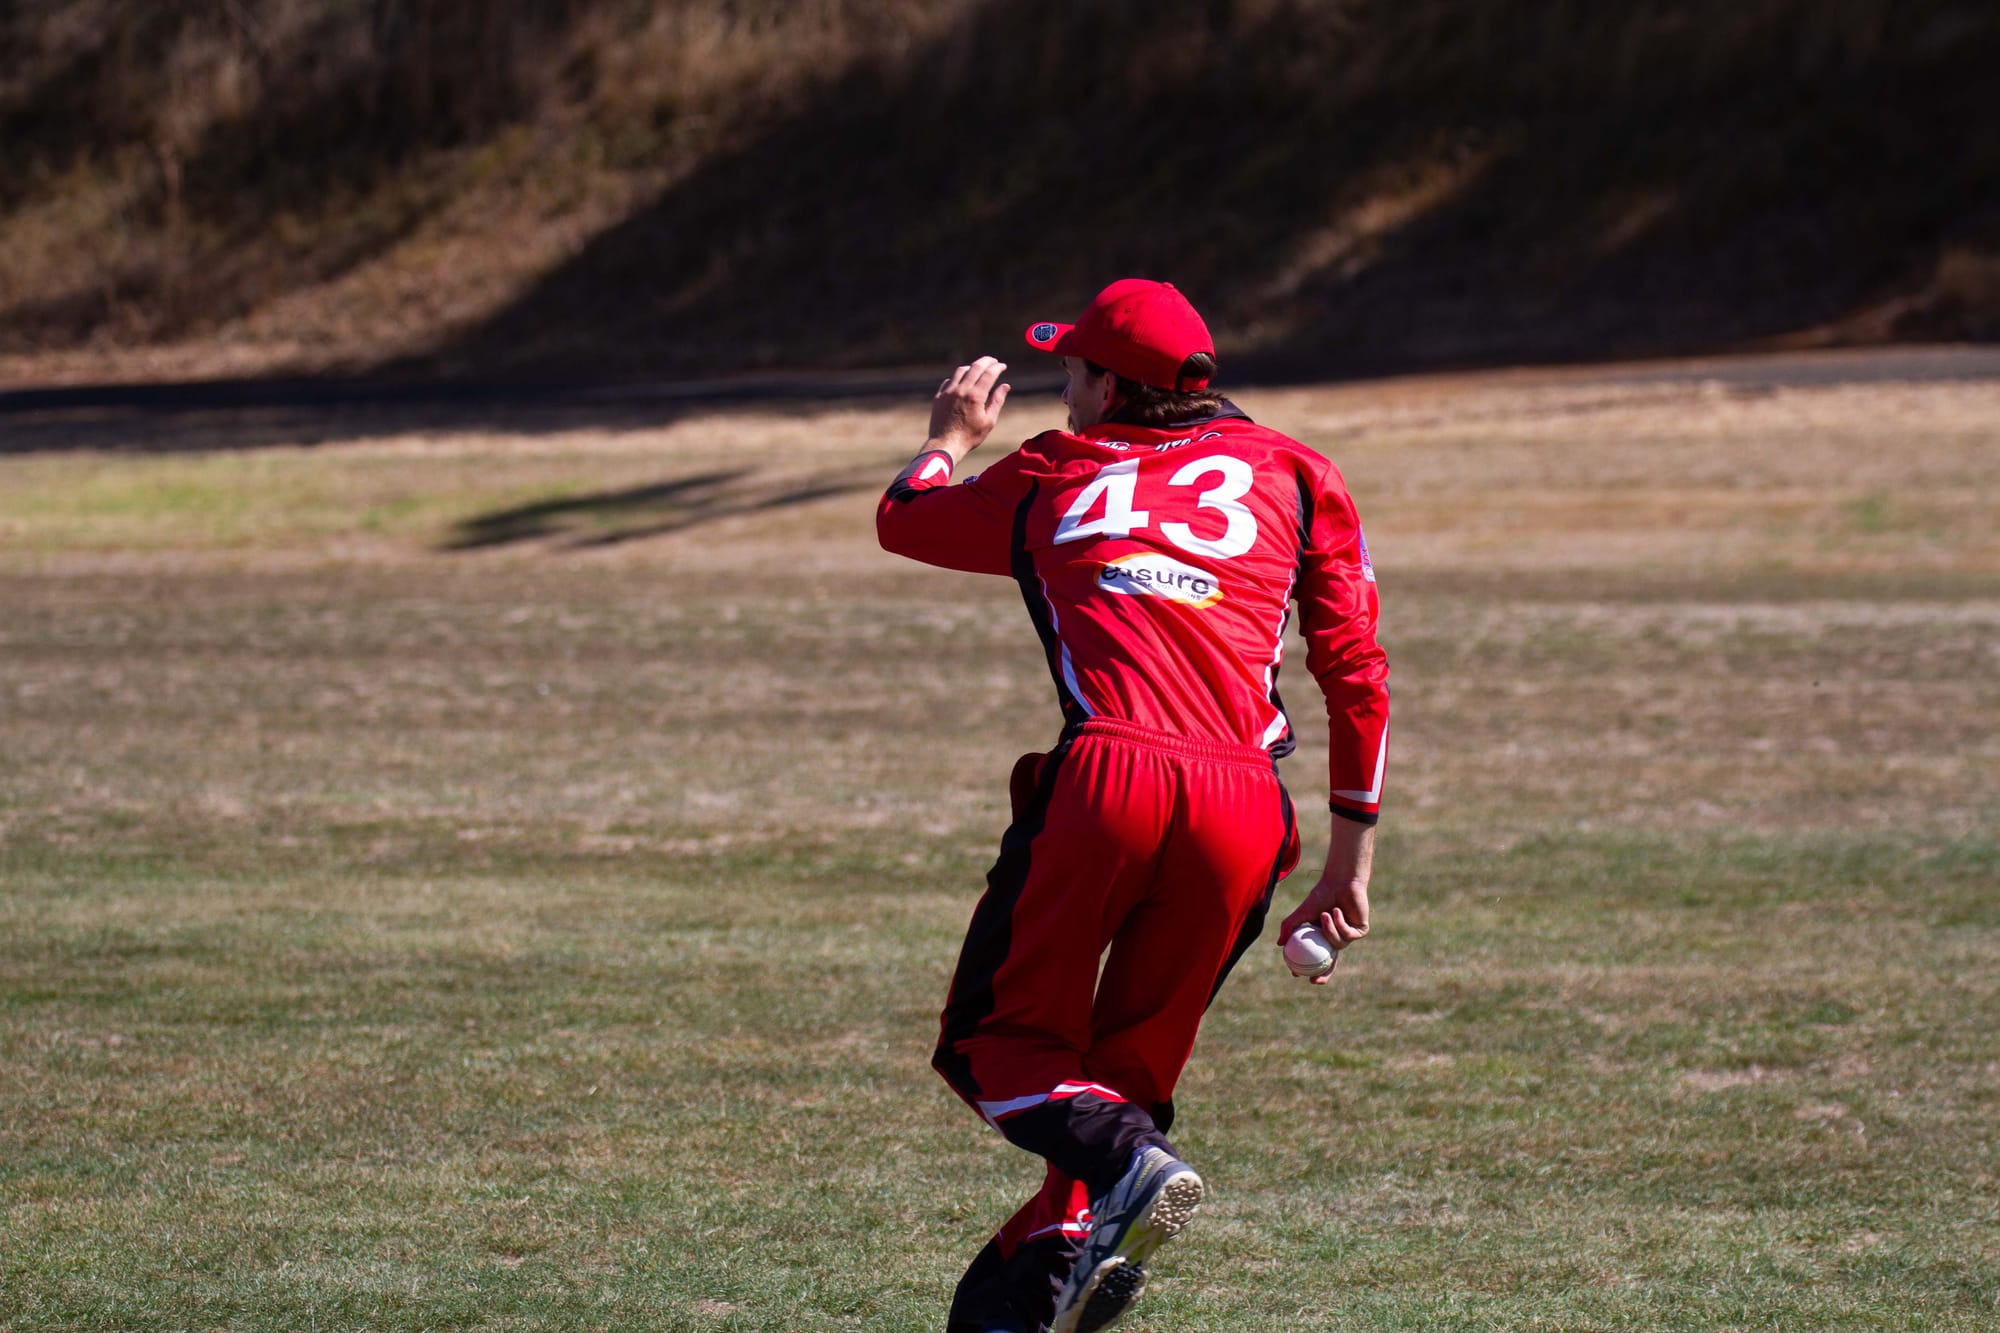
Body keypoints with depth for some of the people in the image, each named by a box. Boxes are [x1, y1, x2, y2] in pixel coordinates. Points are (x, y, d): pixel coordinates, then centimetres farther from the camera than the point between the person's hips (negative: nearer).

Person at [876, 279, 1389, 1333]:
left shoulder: (1049, 478, 20)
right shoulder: (1288, 470, 21)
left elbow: (901, 517, 39)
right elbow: (1355, 669, 14)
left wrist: (951, 435, 61)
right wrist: (1350, 860, 17)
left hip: (1105, 782, -2)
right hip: (1242, 812, 2)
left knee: (999, 1038, 11)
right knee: (1131, 1062, 15)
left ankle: (1124, 1162, -19)